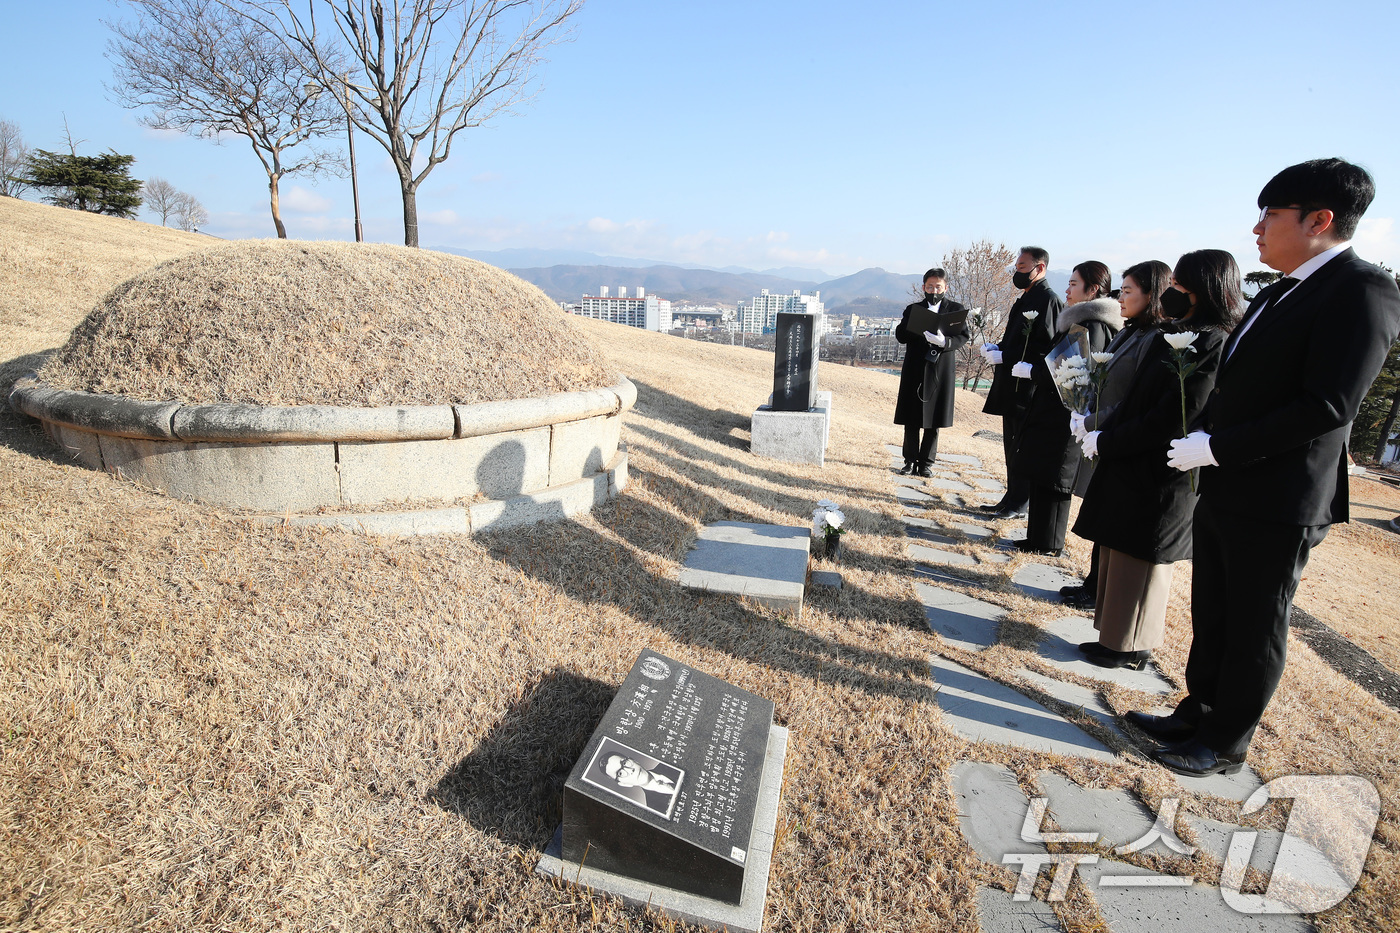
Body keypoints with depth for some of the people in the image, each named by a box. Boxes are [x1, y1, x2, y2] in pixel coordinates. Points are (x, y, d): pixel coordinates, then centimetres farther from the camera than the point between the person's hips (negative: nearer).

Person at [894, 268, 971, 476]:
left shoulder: (956, 309, 7)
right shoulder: (913, 309, 11)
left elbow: (963, 337, -2)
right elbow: (900, 335, 0)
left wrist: (944, 341, -22)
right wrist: (919, 327, -18)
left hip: (941, 372, -1)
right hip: (914, 371, 1)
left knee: (933, 421, 3)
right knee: (911, 421, 4)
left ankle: (925, 462, 12)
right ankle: (910, 461, 13)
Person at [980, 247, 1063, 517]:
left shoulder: (1047, 299, -12)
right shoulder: (1026, 298, 18)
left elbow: (1045, 346, -20)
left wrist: (1004, 356, -19)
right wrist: (996, 349, 6)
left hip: (1028, 387, -10)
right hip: (1012, 386, 10)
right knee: (1012, 445, 14)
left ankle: (1018, 505, 7)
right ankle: (1011, 500, 23)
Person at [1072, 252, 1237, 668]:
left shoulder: (1211, 345, -16)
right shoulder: (1175, 335, 11)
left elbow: (1172, 418, -21)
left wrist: (1105, 442, -15)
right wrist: (1095, 425, 0)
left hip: (1158, 475, -9)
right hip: (1129, 466, 9)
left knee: (1139, 561, 4)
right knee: (1119, 553, 16)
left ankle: (1130, 647, 20)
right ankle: (1117, 638, 29)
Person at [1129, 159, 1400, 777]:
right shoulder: (1278, 293, 13)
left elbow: (1327, 406, -22)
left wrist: (1214, 448, -20)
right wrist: (1204, 443, 0)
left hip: (1277, 505, -8)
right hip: (1223, 493, 8)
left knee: (1254, 633, 8)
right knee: (1212, 620, 18)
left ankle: (1225, 747, 24)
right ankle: (1197, 716, 34)